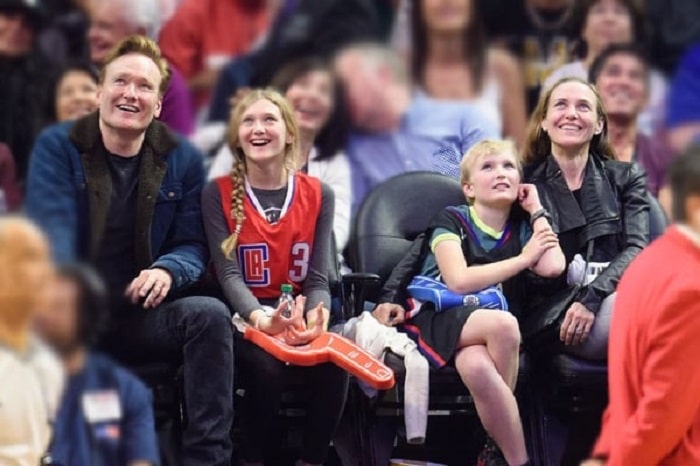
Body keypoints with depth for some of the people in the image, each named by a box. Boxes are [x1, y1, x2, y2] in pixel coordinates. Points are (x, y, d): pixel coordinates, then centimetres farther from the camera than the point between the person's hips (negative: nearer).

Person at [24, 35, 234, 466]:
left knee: (211, 314, -27)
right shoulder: (57, 147, -2)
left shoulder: (182, 159, 5)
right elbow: (51, 231, -15)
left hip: (143, 317, 2)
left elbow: (193, 245, 4)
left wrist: (168, 270, -22)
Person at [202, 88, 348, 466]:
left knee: (333, 364, -30)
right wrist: (260, 317, -32)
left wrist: (316, 316, -24)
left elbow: (318, 277, 0)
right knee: (266, 367, -34)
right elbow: (229, 273, -10)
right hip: (245, 315, -2)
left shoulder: (318, 195, 6)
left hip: (298, 313, 2)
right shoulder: (218, 193, -1)